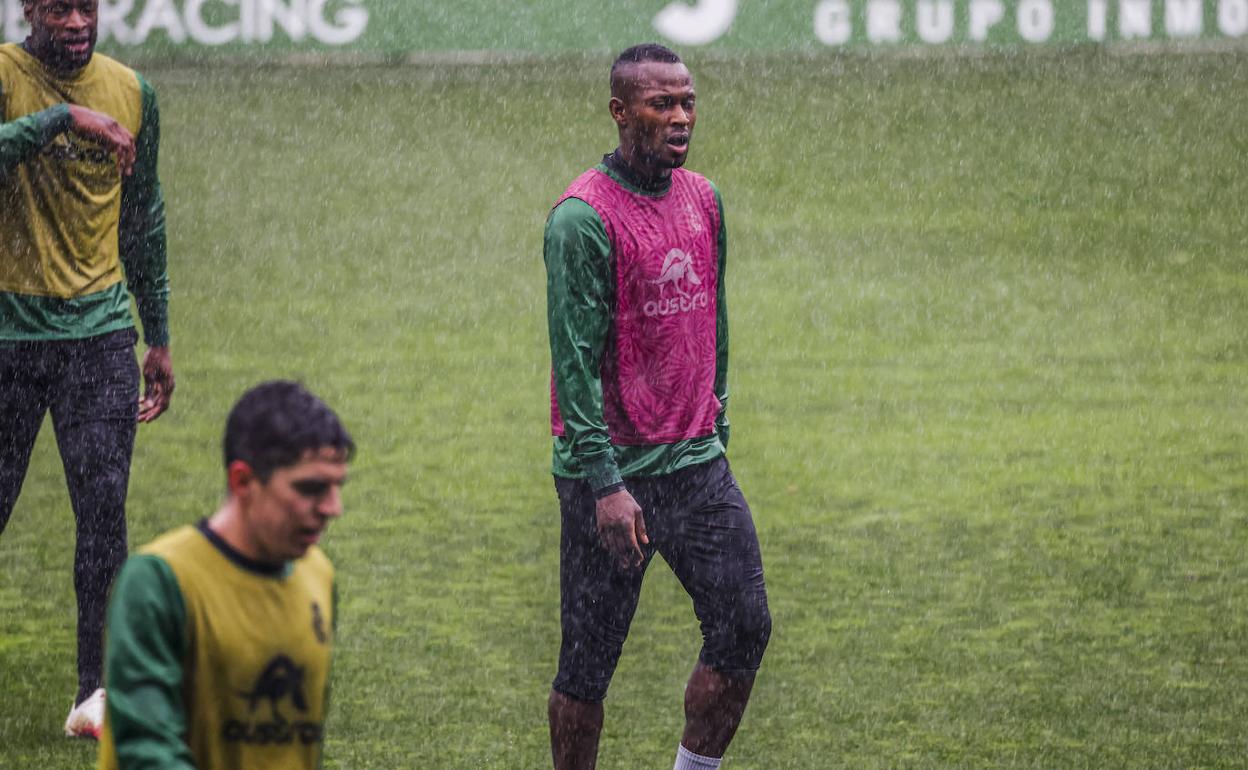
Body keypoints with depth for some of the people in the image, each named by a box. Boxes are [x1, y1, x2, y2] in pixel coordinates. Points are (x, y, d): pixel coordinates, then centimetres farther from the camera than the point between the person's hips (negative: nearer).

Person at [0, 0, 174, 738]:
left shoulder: (131, 92, 7)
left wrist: (159, 339, 18)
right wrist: (64, 117, -32)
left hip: (99, 325, 3)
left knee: (104, 505, -6)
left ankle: (96, 695, -2)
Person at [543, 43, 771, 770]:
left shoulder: (704, 200, 9)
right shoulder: (584, 217, -13)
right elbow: (576, 358, -16)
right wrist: (605, 484, -20)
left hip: (697, 464, 7)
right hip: (612, 471, -7)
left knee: (745, 629, 1)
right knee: (591, 660, 1)